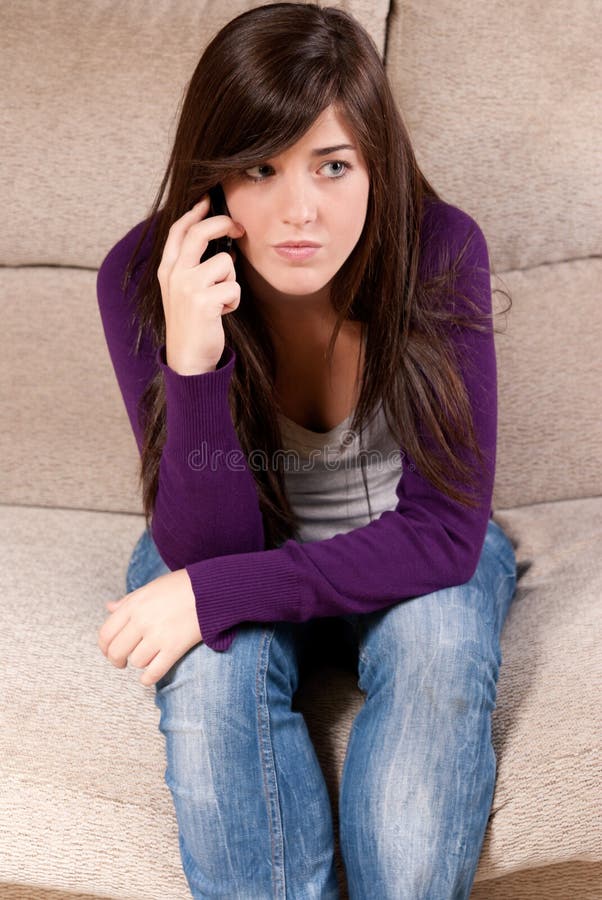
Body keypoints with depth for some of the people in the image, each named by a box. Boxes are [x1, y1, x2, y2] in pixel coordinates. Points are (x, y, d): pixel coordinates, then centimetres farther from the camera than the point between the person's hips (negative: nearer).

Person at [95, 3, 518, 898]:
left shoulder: (439, 251, -24)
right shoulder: (143, 279, -23)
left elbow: (444, 531, -23)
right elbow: (206, 550, -23)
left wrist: (212, 594, -31)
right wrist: (193, 364, -41)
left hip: (412, 555, 0)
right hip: (235, 551, 0)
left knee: (438, 646, -30)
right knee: (209, 668, -30)